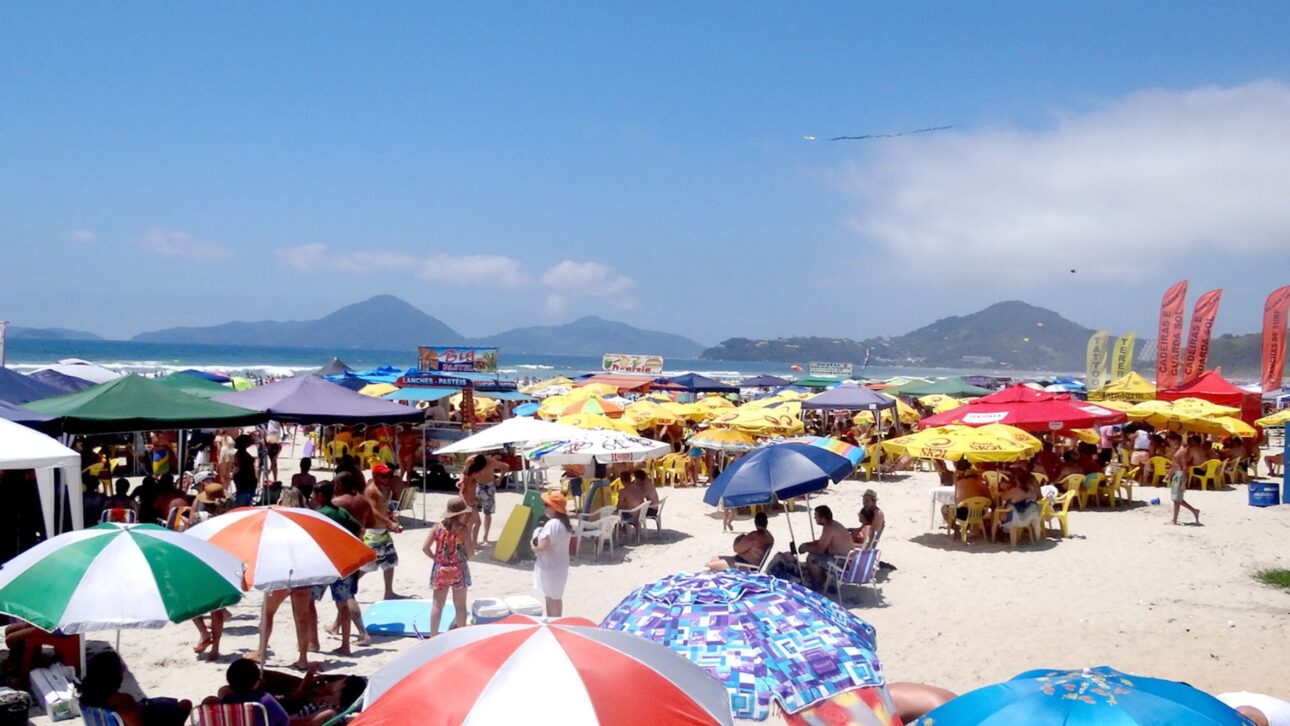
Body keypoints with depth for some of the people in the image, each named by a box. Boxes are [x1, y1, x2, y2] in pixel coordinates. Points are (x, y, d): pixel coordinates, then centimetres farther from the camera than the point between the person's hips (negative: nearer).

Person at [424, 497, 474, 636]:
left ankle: (433, 636, 11)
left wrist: (435, 557, 7)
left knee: (437, 605, 9)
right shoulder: (463, 529, -11)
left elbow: (425, 548, -5)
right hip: (458, 571, -2)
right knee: (460, 605, 10)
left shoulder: (438, 527, -3)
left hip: (440, 570, 2)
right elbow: (470, 554, -10)